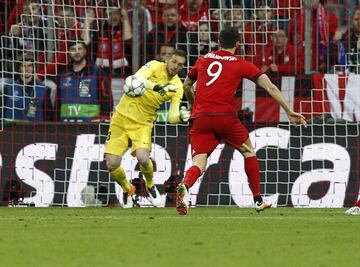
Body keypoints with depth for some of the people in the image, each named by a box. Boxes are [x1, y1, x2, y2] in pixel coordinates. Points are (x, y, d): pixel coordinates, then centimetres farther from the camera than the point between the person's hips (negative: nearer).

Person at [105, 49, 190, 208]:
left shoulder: (177, 87, -2)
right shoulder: (155, 66, -9)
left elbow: (171, 117, -6)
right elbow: (137, 78, -29)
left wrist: (181, 117, -28)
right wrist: (157, 87, -43)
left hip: (143, 123, 1)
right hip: (121, 118, -1)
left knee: (143, 158, -25)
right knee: (112, 164, -10)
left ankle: (150, 186, 9)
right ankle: (127, 190, 22)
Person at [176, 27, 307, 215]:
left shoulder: (203, 60, 19)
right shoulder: (241, 64, 10)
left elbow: (186, 86, 31)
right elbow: (271, 88, 8)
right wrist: (289, 112, 12)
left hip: (200, 118, 2)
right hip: (225, 116, -2)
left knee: (199, 163, -2)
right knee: (248, 151, 21)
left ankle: (184, 186, -37)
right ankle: (258, 200, 23)